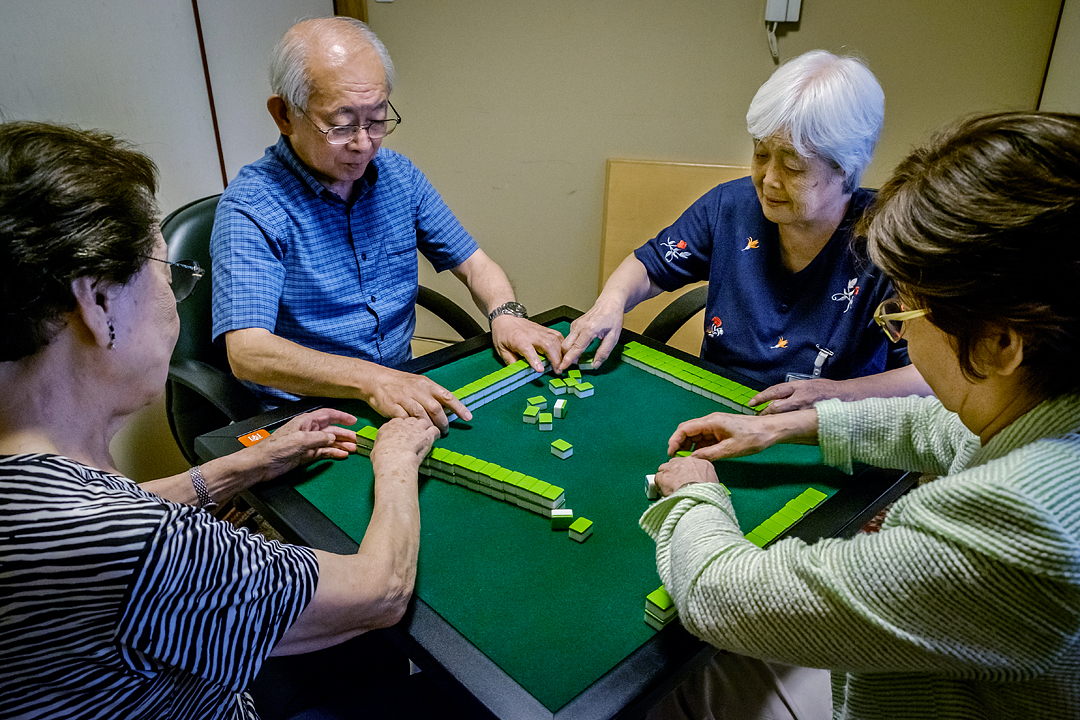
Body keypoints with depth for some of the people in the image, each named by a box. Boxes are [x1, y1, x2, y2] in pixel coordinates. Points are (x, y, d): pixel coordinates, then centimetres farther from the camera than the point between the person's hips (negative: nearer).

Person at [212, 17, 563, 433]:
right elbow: (248, 352, -25)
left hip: (407, 393, 6)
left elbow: (473, 264, 10)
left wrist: (505, 315, -12)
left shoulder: (400, 176, 4)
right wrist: (370, 380, -38)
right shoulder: (250, 207, -15)